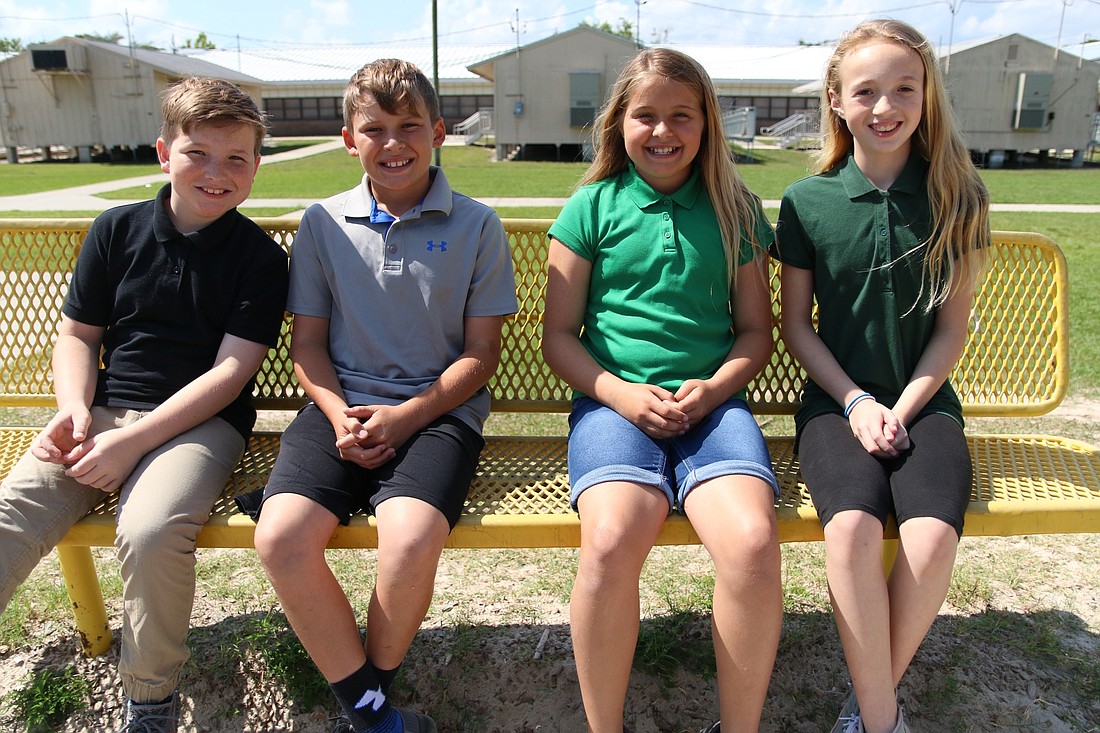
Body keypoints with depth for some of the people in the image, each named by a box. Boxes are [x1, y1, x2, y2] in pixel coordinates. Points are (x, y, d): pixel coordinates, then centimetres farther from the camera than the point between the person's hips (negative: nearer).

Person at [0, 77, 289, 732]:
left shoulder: (260, 257, -1)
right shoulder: (117, 230, 10)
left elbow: (232, 369, -8)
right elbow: (78, 334, 15)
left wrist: (133, 440, -15)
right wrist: (75, 408, -5)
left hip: (202, 420, -4)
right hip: (103, 413, 4)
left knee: (151, 532, -31)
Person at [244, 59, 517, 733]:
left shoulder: (476, 225, 3)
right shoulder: (323, 223, 10)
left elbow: (481, 351, 1)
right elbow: (308, 341, 11)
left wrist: (407, 416, -11)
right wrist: (339, 415, -7)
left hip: (439, 409, -2)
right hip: (344, 405, 3)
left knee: (410, 540, -30)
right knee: (281, 537, -23)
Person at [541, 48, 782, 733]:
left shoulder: (735, 210, 13)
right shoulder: (593, 206, 9)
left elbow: (756, 330, 14)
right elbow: (559, 334, 8)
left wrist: (712, 388, -6)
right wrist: (623, 395, -9)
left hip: (712, 400, 2)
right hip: (615, 399, -1)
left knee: (753, 542, -28)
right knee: (611, 542, -31)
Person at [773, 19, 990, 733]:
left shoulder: (956, 198, 3)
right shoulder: (806, 202, 0)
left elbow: (952, 327, 4)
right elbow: (796, 324, 4)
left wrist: (901, 409, -8)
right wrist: (857, 402, -7)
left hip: (924, 400, 1)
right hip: (837, 399, -1)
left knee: (933, 537, -26)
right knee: (853, 527, -29)